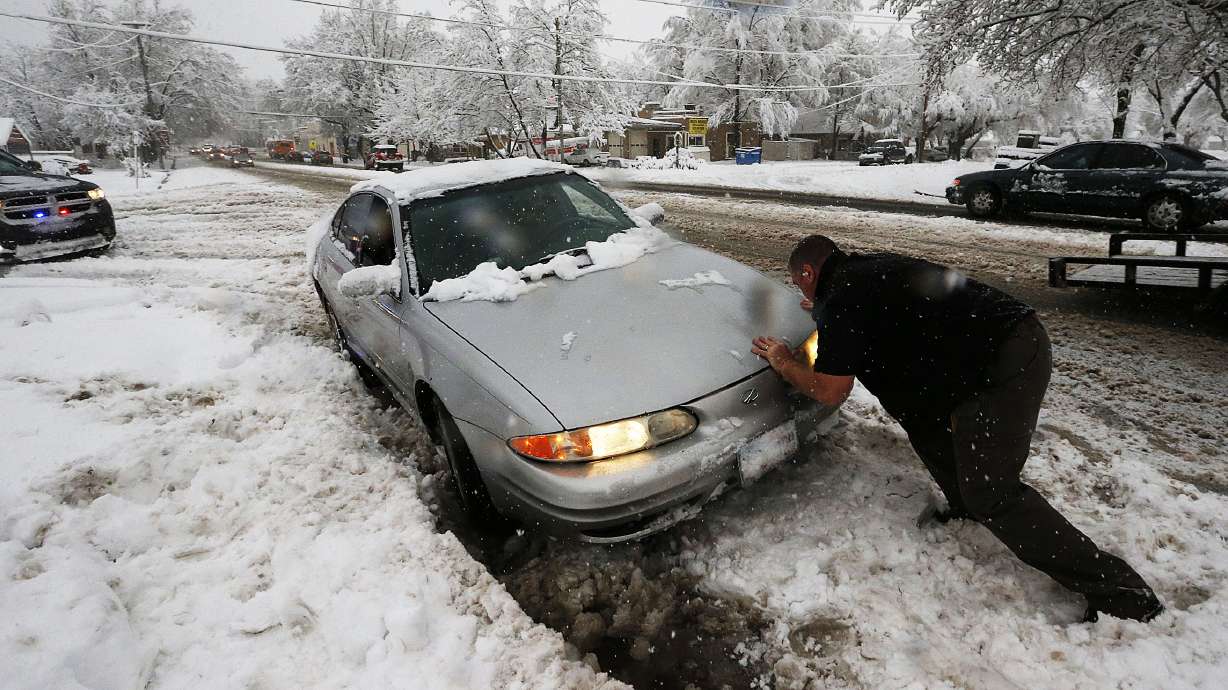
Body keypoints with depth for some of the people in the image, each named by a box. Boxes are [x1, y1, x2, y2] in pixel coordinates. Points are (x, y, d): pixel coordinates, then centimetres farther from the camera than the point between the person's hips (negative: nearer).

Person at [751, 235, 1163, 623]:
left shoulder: (839, 298, -9)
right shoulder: (868, 268, 18)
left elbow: (830, 392, -6)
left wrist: (781, 361, 8)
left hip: (1003, 367, -10)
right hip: (1013, 339, 10)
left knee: (992, 493, -5)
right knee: (917, 407, 22)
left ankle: (1122, 592, 3)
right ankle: (966, 509, 28)